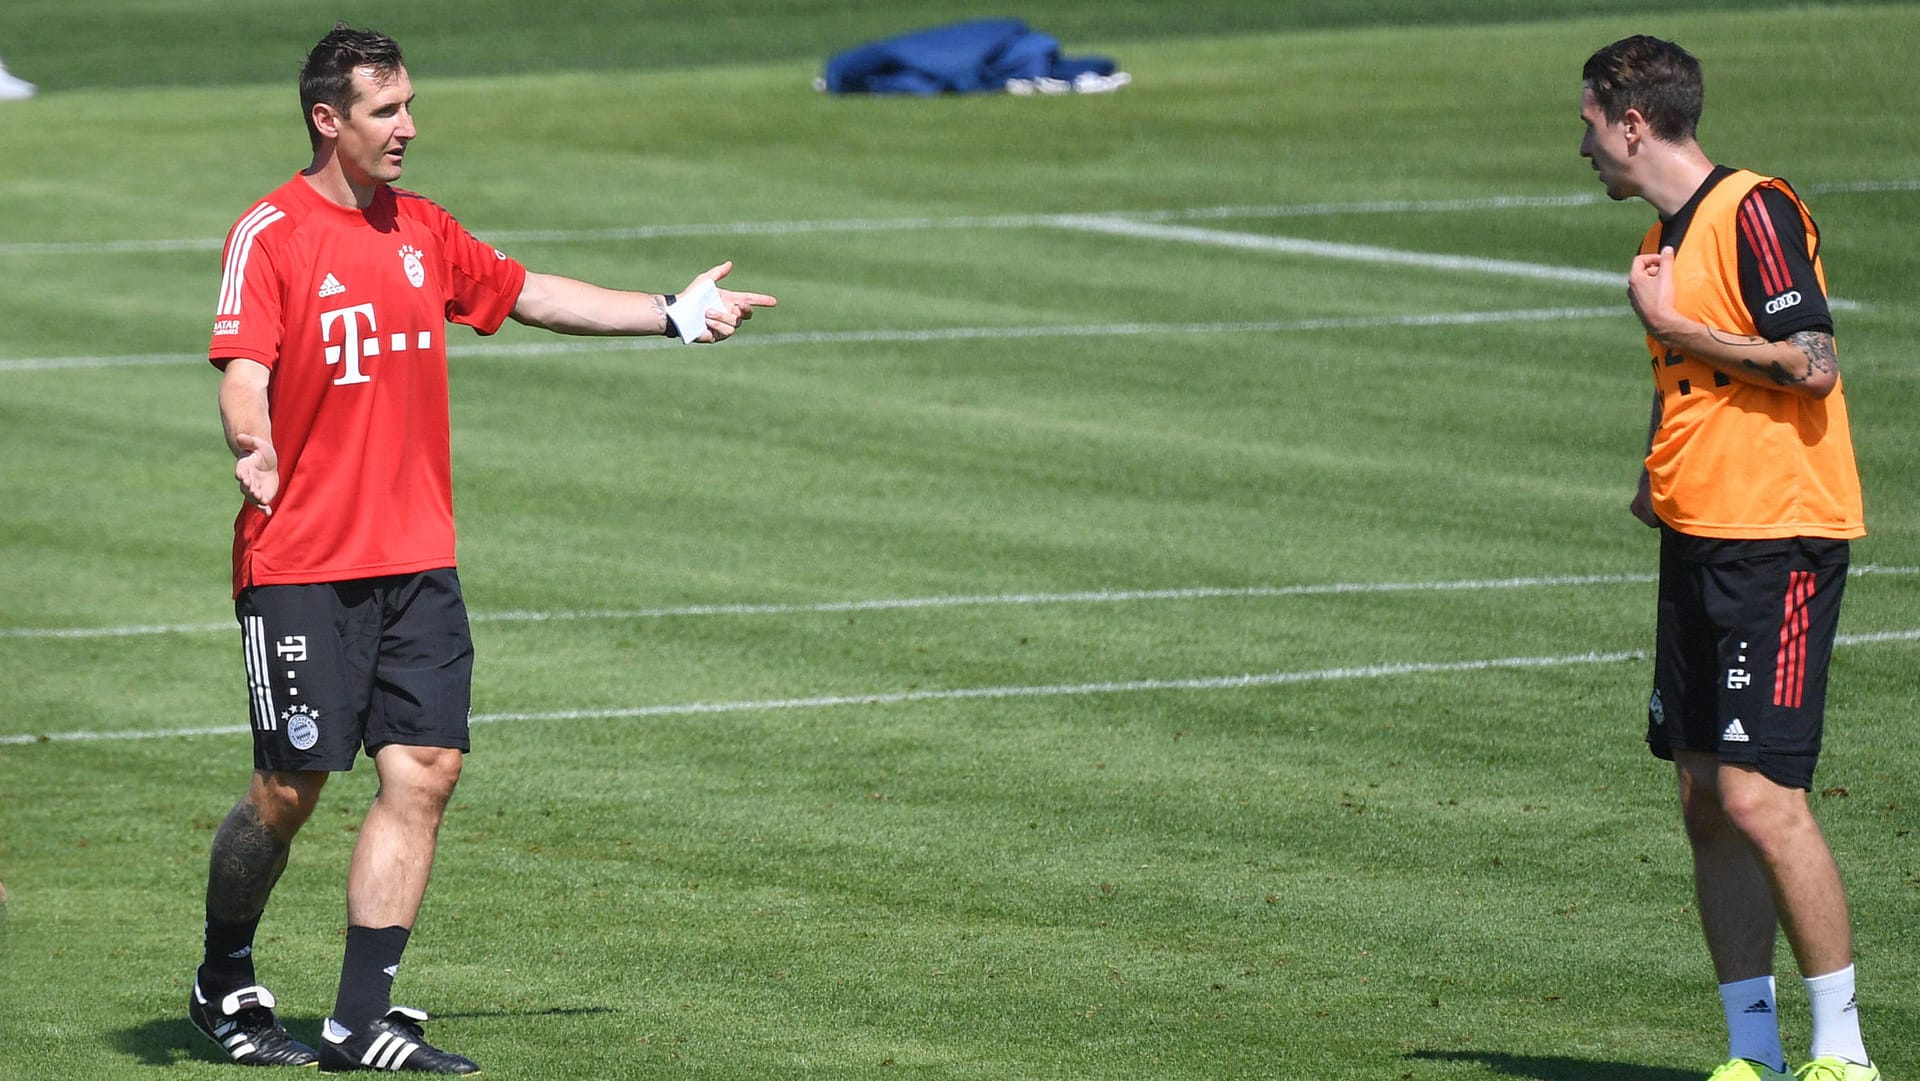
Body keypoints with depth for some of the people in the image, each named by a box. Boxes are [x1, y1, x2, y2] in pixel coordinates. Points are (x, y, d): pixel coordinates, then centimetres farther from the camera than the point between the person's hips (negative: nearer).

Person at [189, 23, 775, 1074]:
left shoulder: (421, 230, 14)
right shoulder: (270, 235, -8)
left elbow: (530, 295, 27)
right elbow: (242, 368, -18)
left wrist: (674, 313, 30)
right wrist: (252, 449, -39)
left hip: (416, 559, 6)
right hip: (300, 564, -6)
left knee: (425, 769, -5)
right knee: (289, 787, -4)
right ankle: (223, 984, 20)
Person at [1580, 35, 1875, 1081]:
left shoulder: (1756, 209, -11)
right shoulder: (1666, 237, 17)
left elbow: (1812, 364, -19)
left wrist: (1670, 324, -12)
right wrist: (1660, 476, 11)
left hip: (1778, 542, -9)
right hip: (1698, 544, 9)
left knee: (1759, 794, -14)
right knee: (1705, 799, 6)